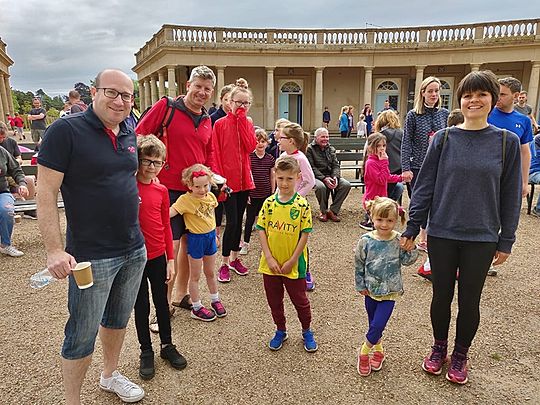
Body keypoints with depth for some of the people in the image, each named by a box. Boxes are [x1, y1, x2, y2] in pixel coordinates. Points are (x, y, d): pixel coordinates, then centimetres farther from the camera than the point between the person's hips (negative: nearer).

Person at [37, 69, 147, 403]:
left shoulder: (129, 135, 8)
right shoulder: (67, 130, -12)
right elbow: (46, 193, -14)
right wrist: (55, 250, -19)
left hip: (135, 251, 7)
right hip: (91, 256, -6)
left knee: (119, 319, 22)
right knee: (83, 334, 7)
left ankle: (110, 375, 45)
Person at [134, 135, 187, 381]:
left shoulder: (161, 190, 1)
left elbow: (166, 225, 6)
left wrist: (171, 259, 5)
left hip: (158, 257, 3)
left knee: (162, 303, 16)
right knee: (141, 307, 12)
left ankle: (167, 346, 34)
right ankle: (146, 352, 30)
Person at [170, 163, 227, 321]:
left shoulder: (211, 196, -3)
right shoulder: (185, 199, -20)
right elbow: (170, 212, -32)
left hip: (210, 236, 5)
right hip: (196, 238, -5)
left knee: (210, 272, 21)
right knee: (195, 276, 10)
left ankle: (215, 300, 39)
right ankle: (197, 308, 24)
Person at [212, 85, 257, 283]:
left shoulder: (247, 124, 10)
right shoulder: (220, 124, -3)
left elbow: (251, 146, -7)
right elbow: (215, 154, -6)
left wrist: (242, 120, -7)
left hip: (244, 178, 5)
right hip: (228, 179, -5)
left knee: (239, 220, 12)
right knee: (232, 221, -6)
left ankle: (234, 259, 26)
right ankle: (224, 264, 8)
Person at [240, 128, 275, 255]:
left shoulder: (270, 159, 0)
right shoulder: (249, 157, -6)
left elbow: (272, 177, 7)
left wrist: (273, 193, 6)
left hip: (266, 195, 2)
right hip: (252, 194, -2)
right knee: (250, 219, 7)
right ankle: (245, 244, 20)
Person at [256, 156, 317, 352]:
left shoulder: (302, 205, -12)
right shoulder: (269, 203, -4)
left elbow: (305, 234, -11)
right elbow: (261, 230, -3)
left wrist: (292, 261, -12)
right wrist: (269, 258, -10)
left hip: (293, 264, -3)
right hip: (270, 263, 3)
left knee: (300, 299, 13)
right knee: (274, 300, 17)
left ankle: (307, 331, 36)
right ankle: (280, 331, 39)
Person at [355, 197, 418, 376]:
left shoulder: (399, 240, -11)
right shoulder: (366, 240, -12)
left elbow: (408, 260, -12)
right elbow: (358, 265, -3)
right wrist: (360, 286, -1)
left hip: (390, 291, -1)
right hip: (371, 290, 2)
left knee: (378, 325, -7)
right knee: (374, 324, 17)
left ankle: (365, 350, 16)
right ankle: (378, 349, 40)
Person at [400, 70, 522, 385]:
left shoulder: (507, 142, -2)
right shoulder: (444, 139, -2)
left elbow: (511, 195, 1)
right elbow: (425, 185, -2)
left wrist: (506, 241, 1)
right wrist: (412, 228, -4)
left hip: (482, 238, 0)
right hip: (442, 234, 0)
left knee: (469, 300, 12)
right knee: (442, 295, 13)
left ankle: (460, 356, 35)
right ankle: (439, 348, 37)